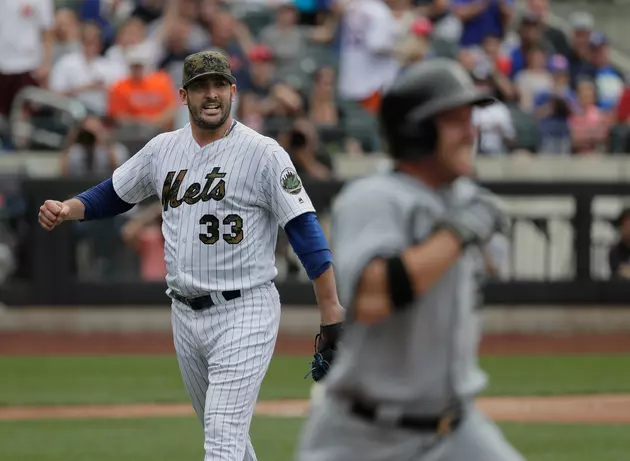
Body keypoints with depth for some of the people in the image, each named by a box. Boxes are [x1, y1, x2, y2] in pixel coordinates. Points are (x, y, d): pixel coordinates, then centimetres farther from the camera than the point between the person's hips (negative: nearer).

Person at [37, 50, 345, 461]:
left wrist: (332, 315, -19)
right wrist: (66, 210, 0)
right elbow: (113, 195, 22)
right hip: (186, 315, 7)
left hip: (244, 313, -7)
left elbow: (306, 231, -12)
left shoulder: (263, 154, -9)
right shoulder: (163, 149, 8)